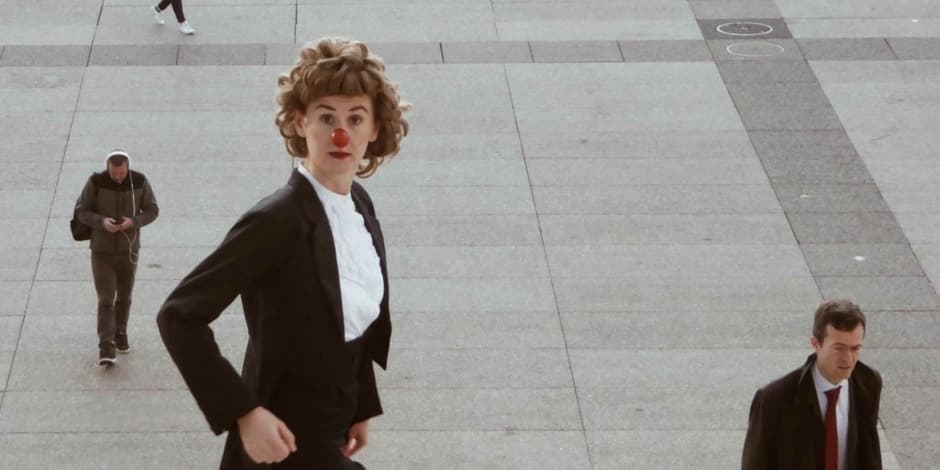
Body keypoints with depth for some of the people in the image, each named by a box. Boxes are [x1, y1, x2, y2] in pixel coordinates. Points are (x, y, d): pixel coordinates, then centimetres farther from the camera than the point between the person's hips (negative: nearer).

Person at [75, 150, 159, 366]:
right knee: (106, 300, -10)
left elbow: (152, 211, -4)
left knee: (124, 297, 17)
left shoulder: (140, 182, -12)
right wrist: (102, 221, -29)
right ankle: (106, 348, -12)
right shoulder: (96, 182, -16)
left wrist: (133, 222, -24)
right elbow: (81, 211, -9)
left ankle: (120, 334, 39)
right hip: (102, 250, -2)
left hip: (129, 249, 2)